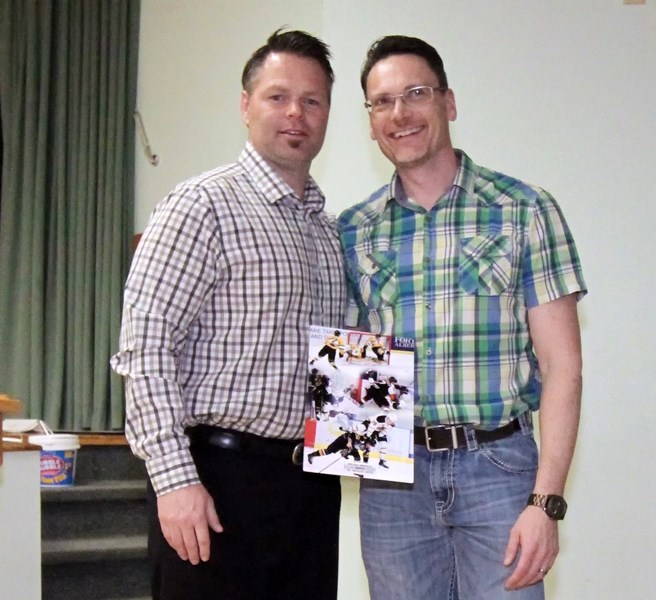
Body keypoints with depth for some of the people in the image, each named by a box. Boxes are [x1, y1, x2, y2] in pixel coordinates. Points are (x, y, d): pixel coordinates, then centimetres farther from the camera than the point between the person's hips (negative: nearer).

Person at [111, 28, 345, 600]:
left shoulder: (328, 228, 15)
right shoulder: (202, 207, -8)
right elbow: (144, 346, -15)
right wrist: (175, 478, -20)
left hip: (313, 482, 7)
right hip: (222, 476, -7)